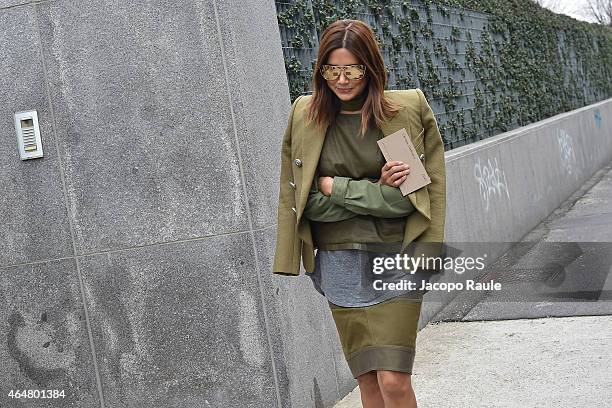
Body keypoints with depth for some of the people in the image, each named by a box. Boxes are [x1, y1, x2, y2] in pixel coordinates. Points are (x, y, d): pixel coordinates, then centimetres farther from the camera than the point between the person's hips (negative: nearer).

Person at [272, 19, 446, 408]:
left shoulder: (410, 107, -4)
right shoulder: (305, 115, 0)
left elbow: (425, 189, -5)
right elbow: (304, 198, 0)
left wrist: (336, 187, -10)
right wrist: (376, 191, -10)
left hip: (397, 258, -2)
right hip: (339, 261, 2)